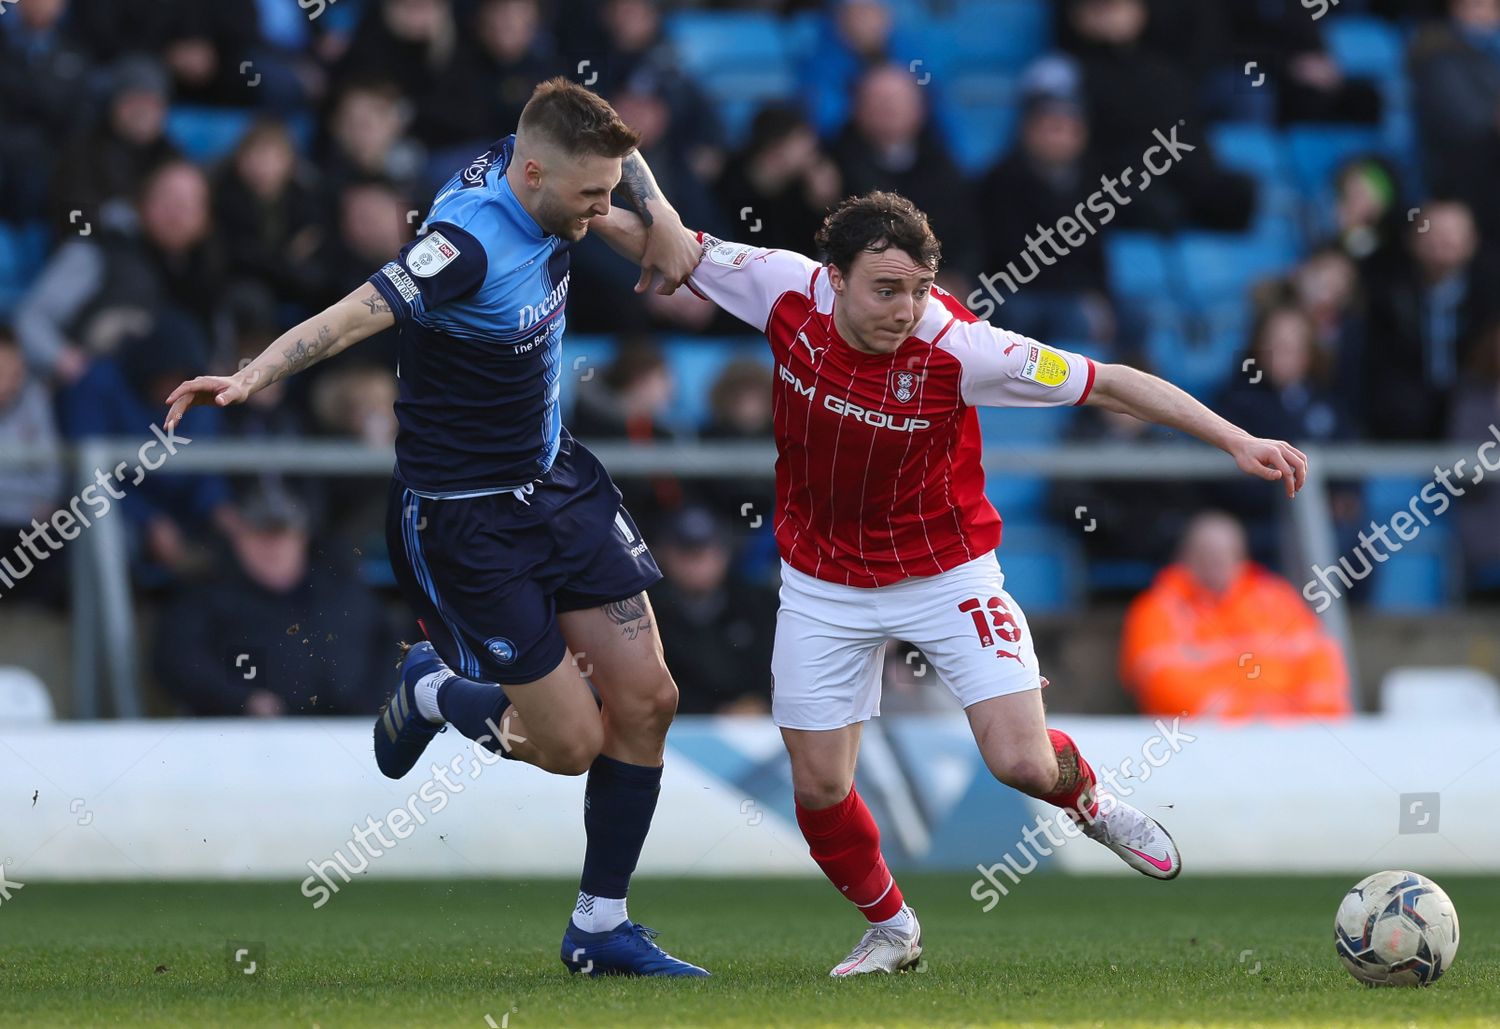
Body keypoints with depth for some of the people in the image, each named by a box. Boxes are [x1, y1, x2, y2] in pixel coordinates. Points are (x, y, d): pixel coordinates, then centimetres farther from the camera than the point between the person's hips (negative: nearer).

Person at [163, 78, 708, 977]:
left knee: (646, 700, 4)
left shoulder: (531, 166, -4)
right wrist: (253, 375, -53)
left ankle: (600, 929, 17)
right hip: (465, 519, -8)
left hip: (557, 479, 8)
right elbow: (354, 316, -40)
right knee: (570, 743, -4)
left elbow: (617, 151, 18)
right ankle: (431, 692, 28)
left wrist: (660, 214, 4)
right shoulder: (470, 244, -29)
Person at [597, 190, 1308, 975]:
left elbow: (1109, 383, -23)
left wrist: (1235, 440, -26)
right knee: (819, 787, 2)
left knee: (1022, 762, -13)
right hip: (824, 581, 3)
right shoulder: (788, 293, -20)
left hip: (946, 572, -2)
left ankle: (1089, 802, 25)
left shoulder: (958, 347, -27)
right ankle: (891, 930, 30)